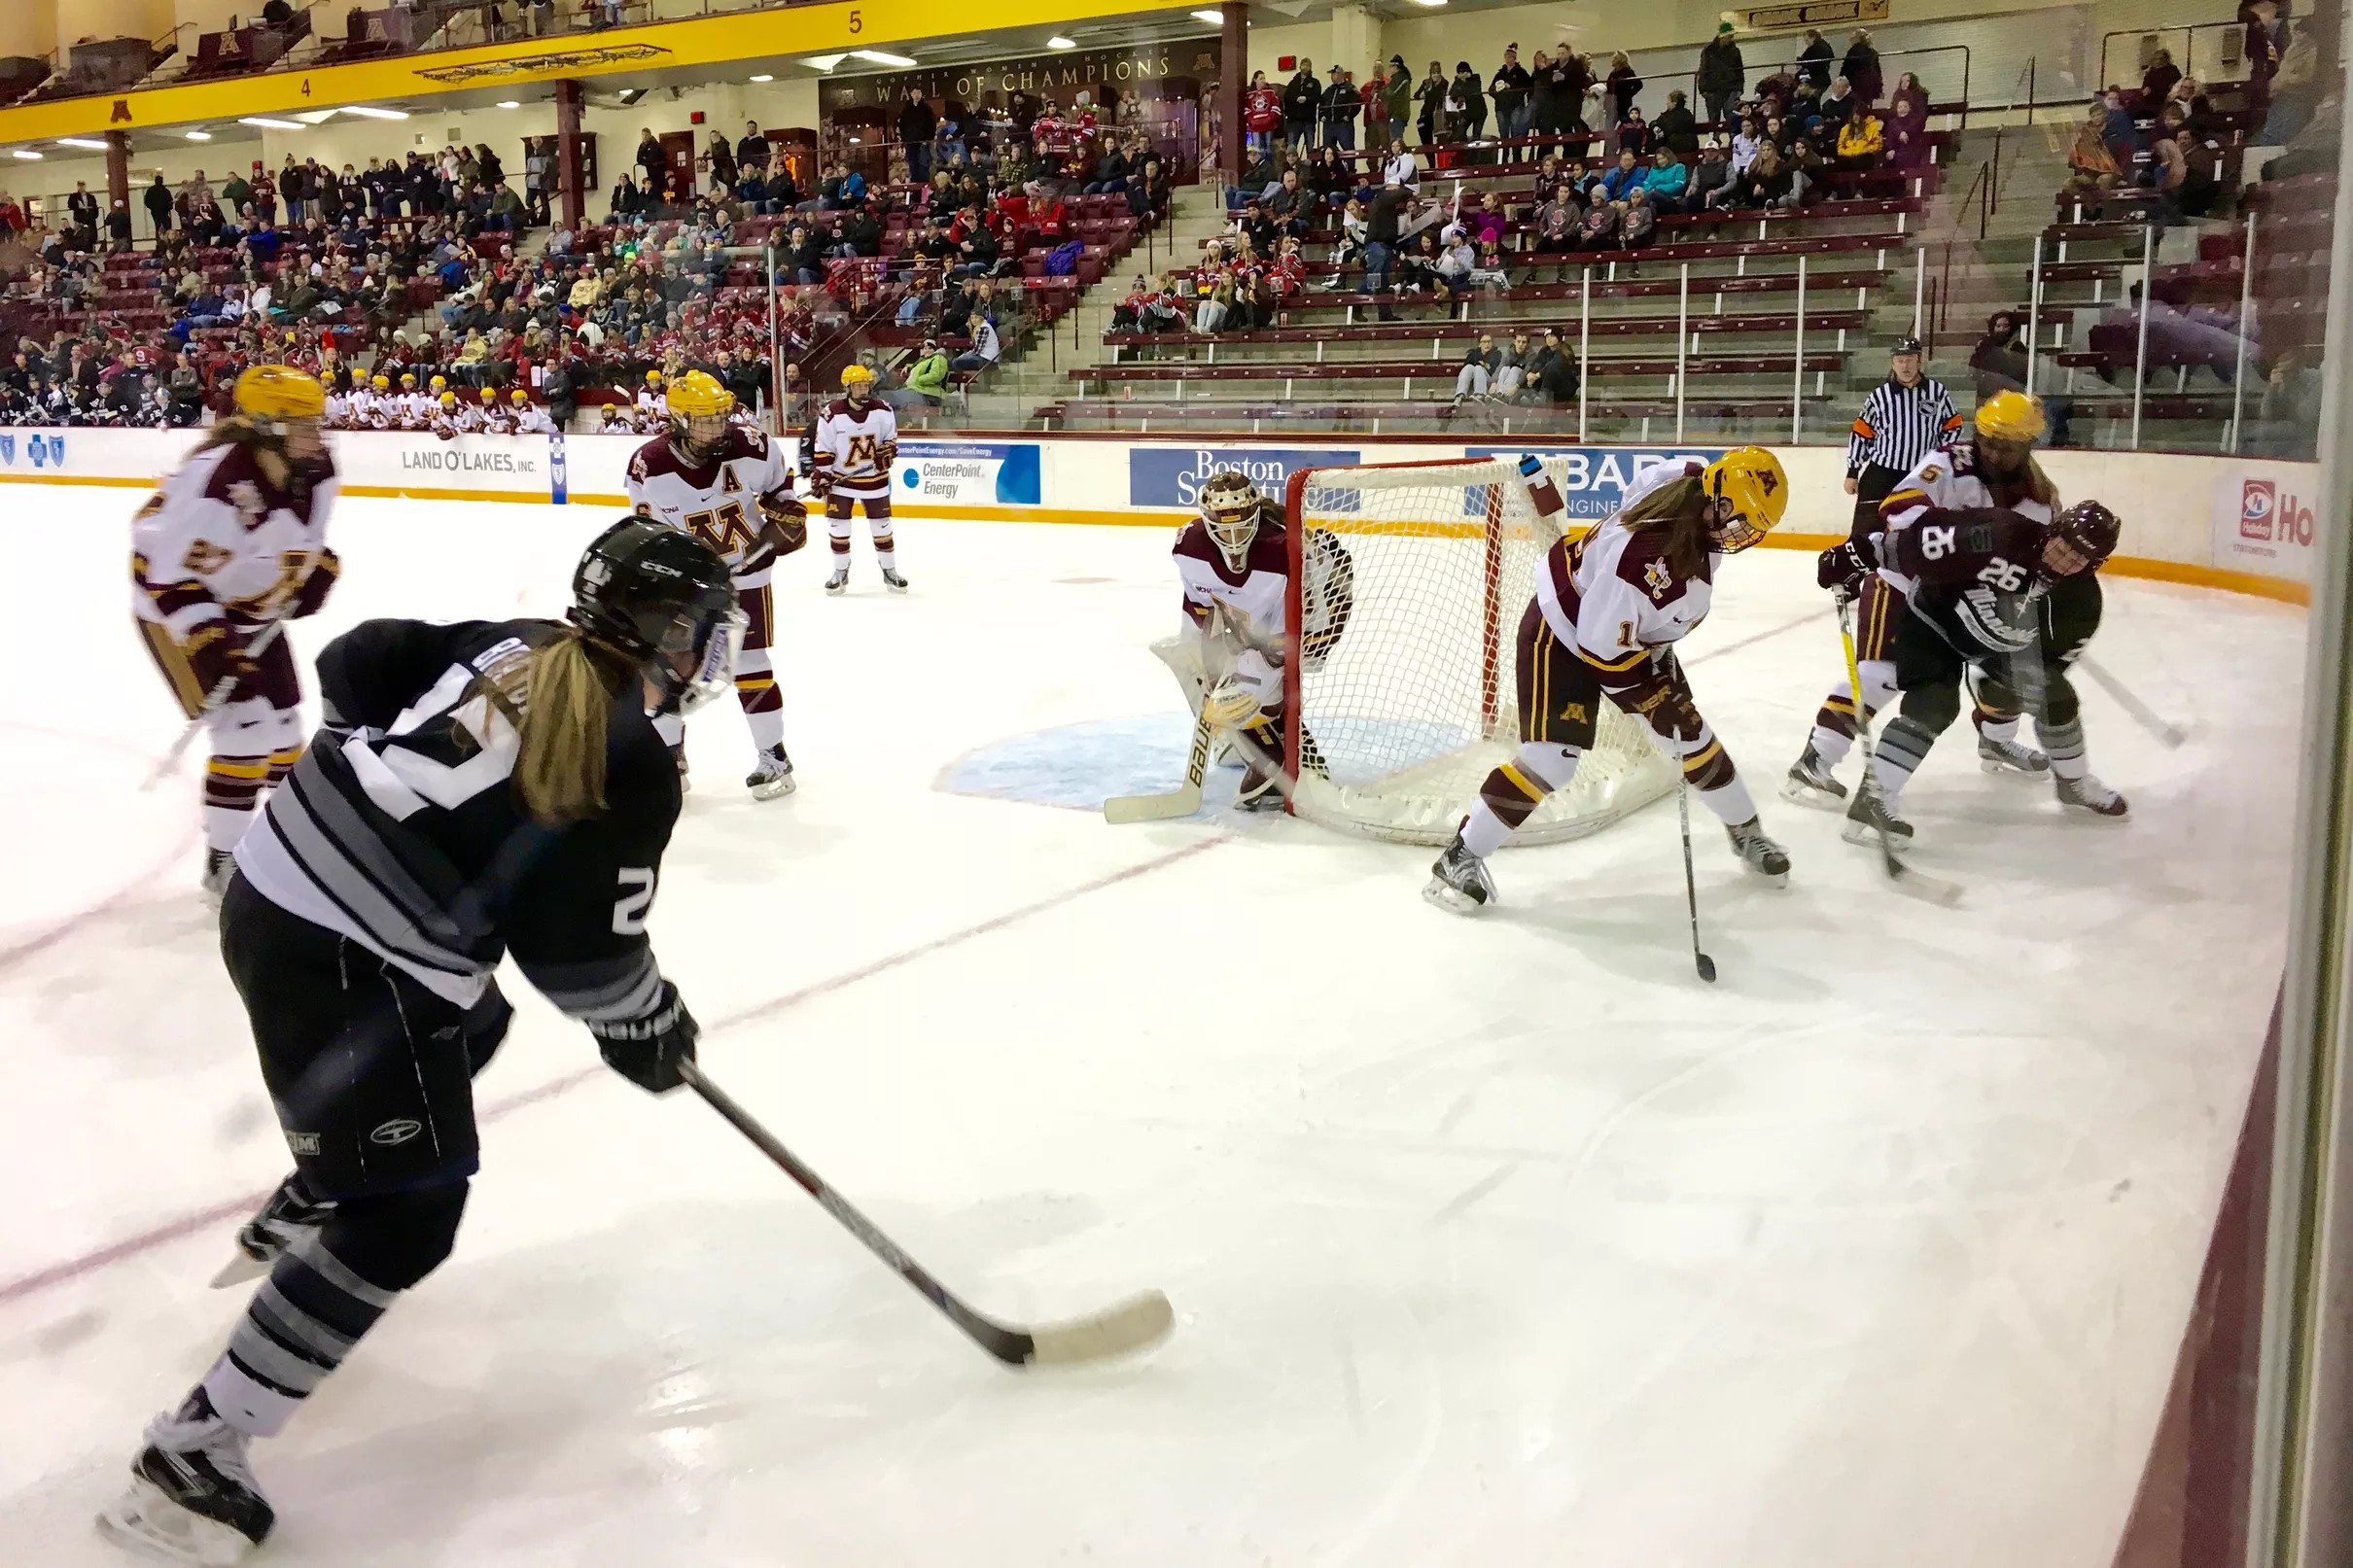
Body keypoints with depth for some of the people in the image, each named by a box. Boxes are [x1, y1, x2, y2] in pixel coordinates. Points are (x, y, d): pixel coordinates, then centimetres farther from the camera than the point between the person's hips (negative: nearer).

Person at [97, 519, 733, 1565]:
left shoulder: (511, 647, 6)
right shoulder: (633, 765, -17)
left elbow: (355, 663, 14)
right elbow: (583, 946, -15)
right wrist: (650, 1031, 4)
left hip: (275, 886, 10)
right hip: (341, 962, -10)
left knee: (470, 1028, 34)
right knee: (407, 1216, -2)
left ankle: (294, 1218, 54)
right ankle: (193, 1452, 1)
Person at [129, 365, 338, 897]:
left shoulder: (313, 470, -8)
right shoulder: (216, 476, -33)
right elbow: (161, 564, -32)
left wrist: (317, 568, 2)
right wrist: (208, 640, -35)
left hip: (253, 612, 8)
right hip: (177, 610, -8)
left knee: (284, 721, 13)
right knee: (245, 727, -14)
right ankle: (224, 863, -2)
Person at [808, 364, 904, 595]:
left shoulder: (882, 410, -7)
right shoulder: (832, 414, -14)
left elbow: (892, 436, 7)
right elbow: (822, 449, -8)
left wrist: (888, 450, -13)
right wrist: (820, 476, -9)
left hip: (875, 479, 1)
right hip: (841, 478, -1)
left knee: (881, 526, 7)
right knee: (838, 526, 2)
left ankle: (889, 571, 20)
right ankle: (841, 572, 18)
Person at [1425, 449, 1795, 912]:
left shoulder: (1694, 482, -16)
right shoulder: (1642, 554, -40)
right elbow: (1603, 649, -31)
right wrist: (1654, 696, -20)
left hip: (1634, 633, 8)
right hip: (1562, 636, -8)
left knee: (1690, 736, 11)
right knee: (1552, 758, -16)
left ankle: (1746, 832, 32)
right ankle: (1461, 856, -4)